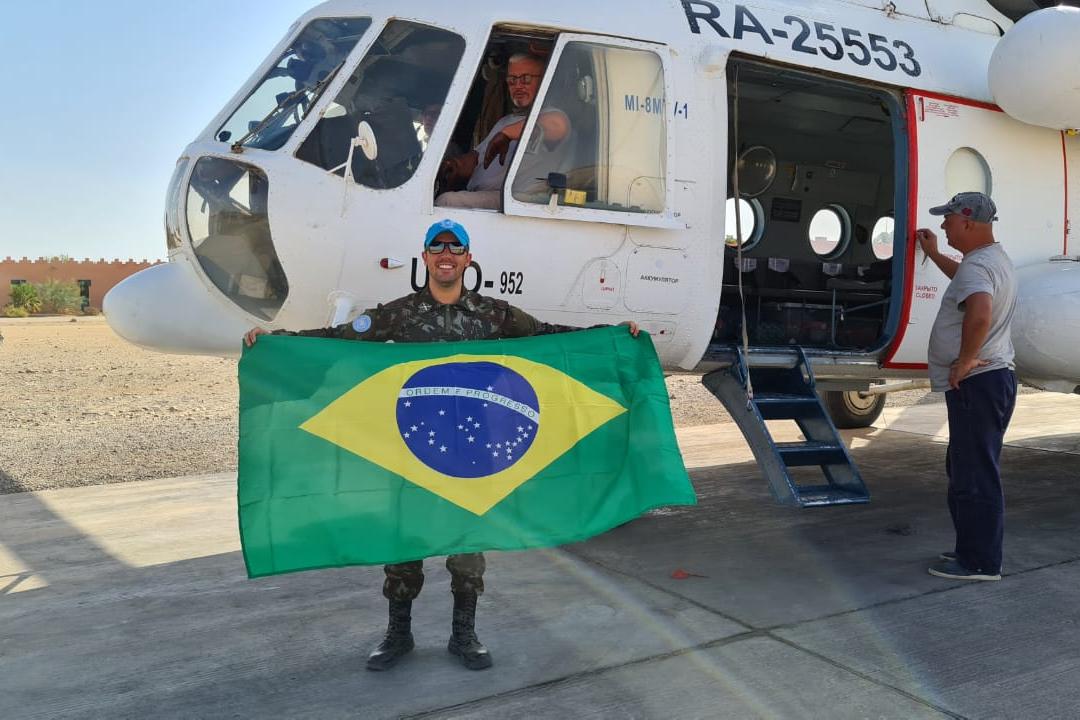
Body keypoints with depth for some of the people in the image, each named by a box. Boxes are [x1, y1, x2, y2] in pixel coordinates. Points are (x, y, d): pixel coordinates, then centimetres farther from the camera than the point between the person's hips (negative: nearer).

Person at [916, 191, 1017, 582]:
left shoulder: (976, 266, -18)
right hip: (990, 378, 11)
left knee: (974, 476, -5)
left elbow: (980, 313, -39)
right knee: (965, 470, 18)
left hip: (976, 382, -11)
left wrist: (965, 360, -27)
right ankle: (973, 550, 28)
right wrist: (934, 254, 42)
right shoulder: (995, 259, 16)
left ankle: (980, 563, 2)